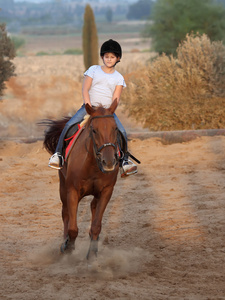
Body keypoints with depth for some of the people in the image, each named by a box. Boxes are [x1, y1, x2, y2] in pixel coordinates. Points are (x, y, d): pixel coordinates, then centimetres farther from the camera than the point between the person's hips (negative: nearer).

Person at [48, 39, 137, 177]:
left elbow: (115, 99, 0)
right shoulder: (94, 70, 7)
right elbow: (85, 90, -1)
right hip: (90, 105, 0)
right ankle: (58, 154, -13)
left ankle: (125, 161, -11)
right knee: (69, 125, -23)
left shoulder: (118, 78, 8)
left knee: (122, 132, -22)